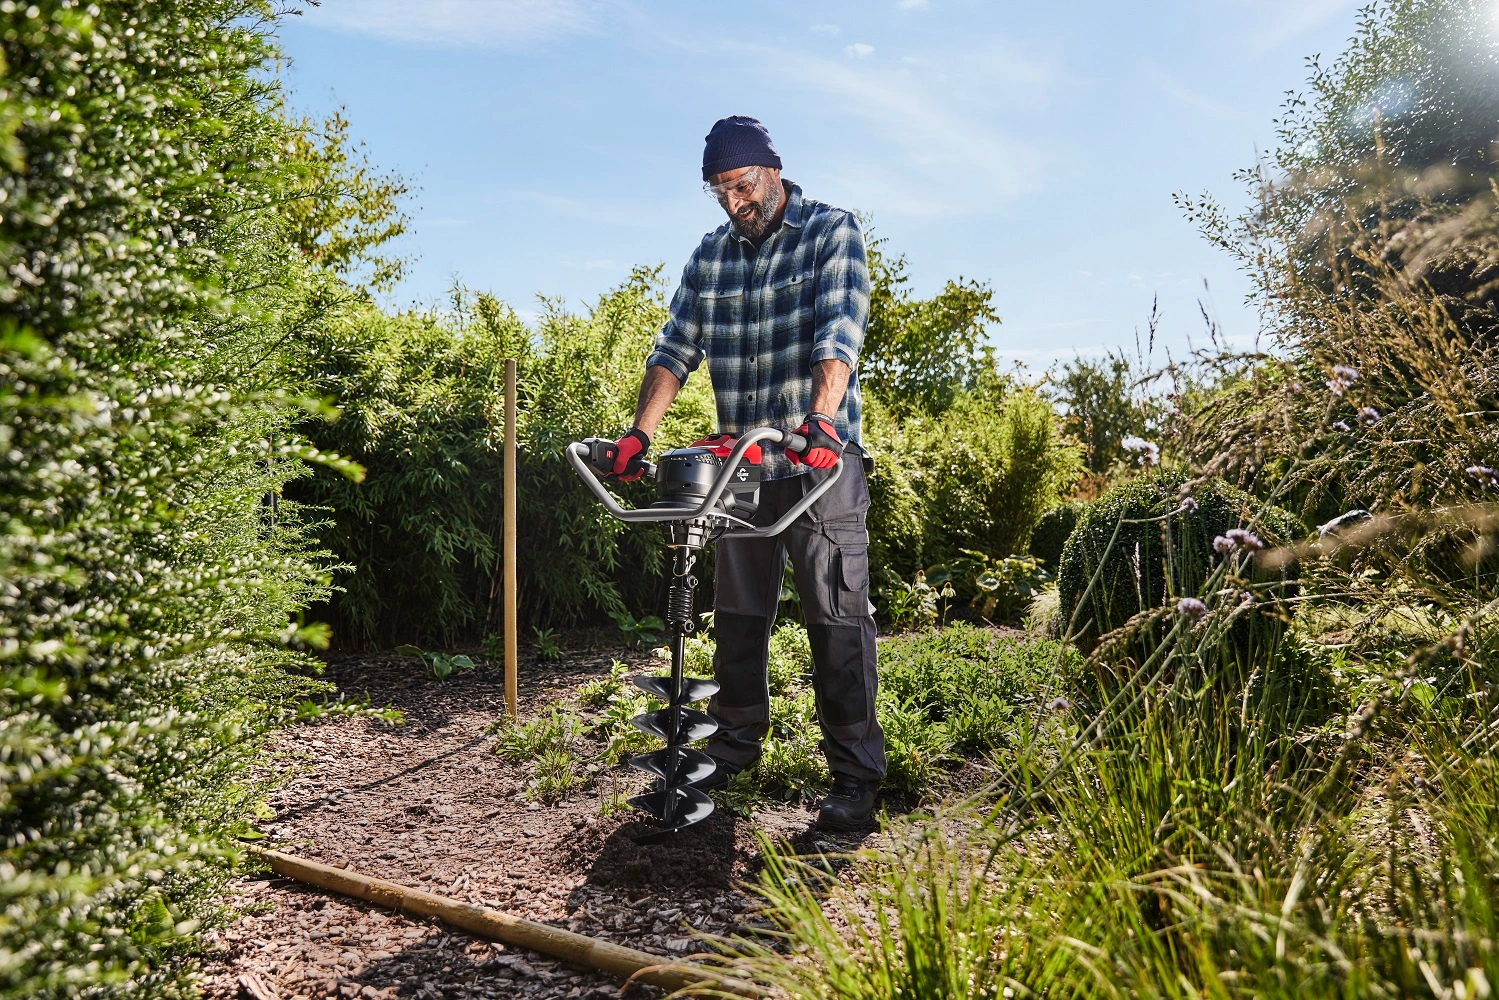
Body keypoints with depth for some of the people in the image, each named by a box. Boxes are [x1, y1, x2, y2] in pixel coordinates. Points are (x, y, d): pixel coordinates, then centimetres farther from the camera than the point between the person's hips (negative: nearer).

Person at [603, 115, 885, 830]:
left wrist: (821, 417, -35)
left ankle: (856, 776, 7)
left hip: (821, 460, -5)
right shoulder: (711, 255, 11)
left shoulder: (831, 232, -3)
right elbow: (677, 347, 5)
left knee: (838, 618, -4)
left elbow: (838, 333, -18)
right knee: (737, 615, 12)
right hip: (742, 464, 5)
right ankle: (733, 747, 28)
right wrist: (640, 431, -9)